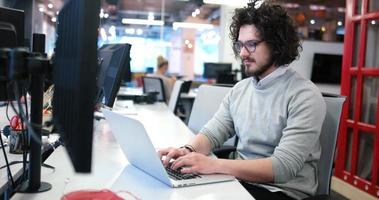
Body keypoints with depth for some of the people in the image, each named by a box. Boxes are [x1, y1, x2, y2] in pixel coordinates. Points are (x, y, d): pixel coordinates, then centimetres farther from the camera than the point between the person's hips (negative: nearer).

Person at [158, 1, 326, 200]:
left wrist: (214, 164, -33)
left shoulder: (305, 96, -16)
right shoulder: (239, 89, 7)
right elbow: (212, 132, 4)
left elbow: (284, 167, -25)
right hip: (240, 180, 6)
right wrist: (188, 150, -19)